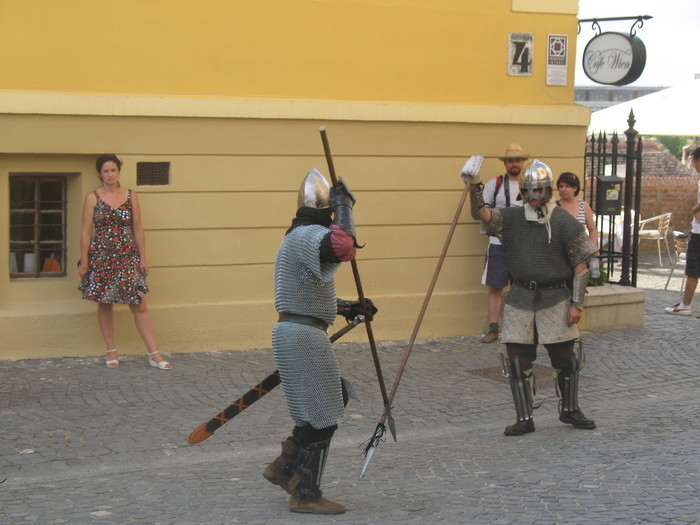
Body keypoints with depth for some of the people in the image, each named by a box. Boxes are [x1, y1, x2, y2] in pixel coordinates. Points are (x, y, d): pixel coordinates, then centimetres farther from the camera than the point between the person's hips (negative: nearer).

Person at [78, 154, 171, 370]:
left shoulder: (131, 196, 4)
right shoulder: (92, 198, 0)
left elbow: (138, 229, 6)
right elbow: (86, 231, 0)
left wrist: (143, 258, 4)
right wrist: (84, 261, -3)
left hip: (128, 256, 1)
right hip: (101, 257, 0)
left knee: (139, 305, -2)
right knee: (104, 304, 7)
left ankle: (154, 354, -1)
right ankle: (111, 352, 20)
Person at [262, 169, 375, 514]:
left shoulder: (298, 237, 17)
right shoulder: (308, 235, -16)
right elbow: (342, 247, -39)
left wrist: (349, 309, 19)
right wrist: (344, 206, -24)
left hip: (296, 333, 11)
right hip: (304, 336, -11)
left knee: (336, 398, 21)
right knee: (321, 416, 0)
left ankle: (285, 468, 26)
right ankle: (306, 495, 12)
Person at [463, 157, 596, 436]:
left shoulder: (565, 222, -5)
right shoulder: (512, 218, 4)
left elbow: (580, 265, -4)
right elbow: (481, 214, -12)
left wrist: (577, 303, -8)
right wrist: (475, 187, -29)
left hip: (555, 299, -2)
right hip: (520, 299, 2)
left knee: (565, 358, 7)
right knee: (518, 360, 2)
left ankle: (569, 409, 29)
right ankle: (524, 419, 13)